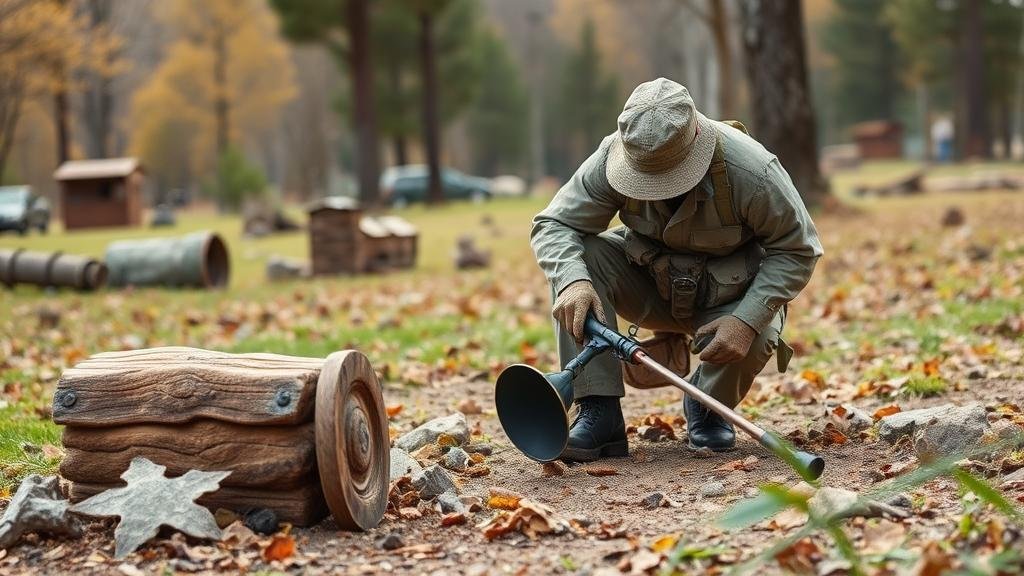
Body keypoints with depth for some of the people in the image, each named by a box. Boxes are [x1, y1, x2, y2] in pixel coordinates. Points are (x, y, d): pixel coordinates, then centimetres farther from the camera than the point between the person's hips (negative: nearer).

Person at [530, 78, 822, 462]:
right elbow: (552, 226, -20)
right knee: (578, 259, -26)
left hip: (729, 296, -2)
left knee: (752, 341, -35)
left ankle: (708, 407, 3)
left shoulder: (751, 170, -30)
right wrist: (573, 282, -43)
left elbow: (797, 249, -19)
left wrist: (748, 319, -33)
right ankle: (599, 415, -23)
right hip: (650, 283, 2)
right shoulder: (611, 159, -24)